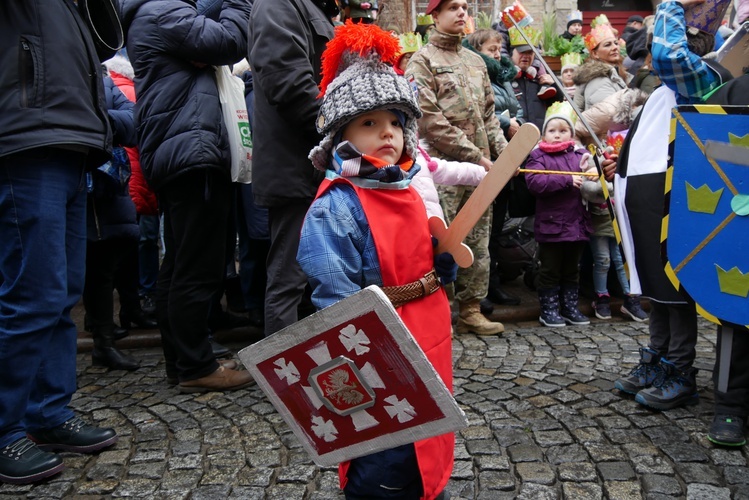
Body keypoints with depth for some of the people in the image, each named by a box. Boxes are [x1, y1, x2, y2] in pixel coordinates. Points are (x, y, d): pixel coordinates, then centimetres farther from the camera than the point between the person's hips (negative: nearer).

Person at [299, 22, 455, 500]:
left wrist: (446, 260, -2)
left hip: (427, 347, 8)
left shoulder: (409, 191, 7)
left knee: (429, 449, 23)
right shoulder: (336, 208, -19)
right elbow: (340, 303, -22)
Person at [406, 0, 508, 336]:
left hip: (481, 169, 7)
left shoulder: (476, 61, 19)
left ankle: (471, 309, 18)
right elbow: (431, 120, -12)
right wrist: (475, 156, -13)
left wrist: (503, 152, 6)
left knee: (478, 242, 9)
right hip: (443, 167, -7)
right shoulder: (422, 61, -1)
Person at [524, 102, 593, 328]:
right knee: (550, 271, 5)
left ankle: (570, 308, 27)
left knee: (572, 270, 16)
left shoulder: (579, 155, 9)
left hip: (577, 223, 5)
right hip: (551, 226, -5)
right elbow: (534, 182, -21)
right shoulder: (538, 157, -5)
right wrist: (568, 180, -24)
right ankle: (548, 309, 17)